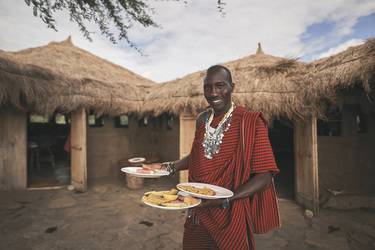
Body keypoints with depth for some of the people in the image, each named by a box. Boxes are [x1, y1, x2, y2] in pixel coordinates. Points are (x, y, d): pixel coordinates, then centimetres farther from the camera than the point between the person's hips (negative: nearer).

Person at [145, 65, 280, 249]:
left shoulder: (250, 122, -14)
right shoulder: (202, 119, 3)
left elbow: (264, 178, -17)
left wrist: (225, 200, -27)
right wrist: (169, 167, 6)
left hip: (229, 218, -5)